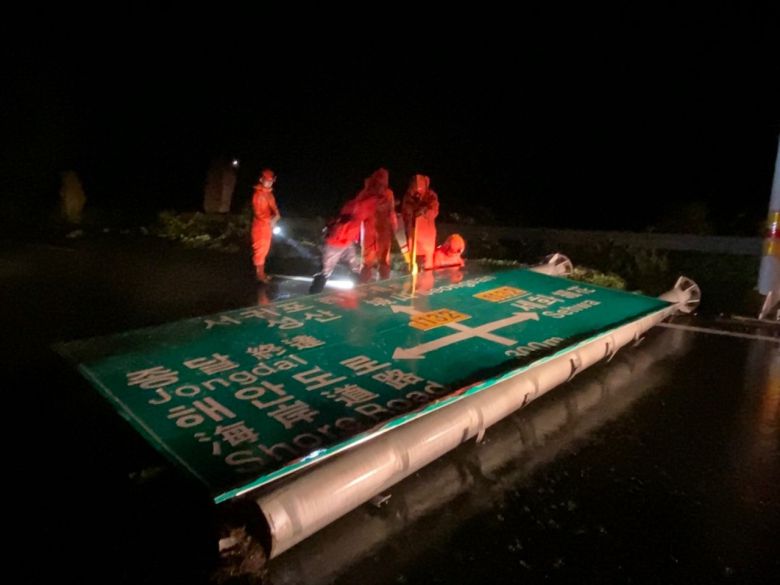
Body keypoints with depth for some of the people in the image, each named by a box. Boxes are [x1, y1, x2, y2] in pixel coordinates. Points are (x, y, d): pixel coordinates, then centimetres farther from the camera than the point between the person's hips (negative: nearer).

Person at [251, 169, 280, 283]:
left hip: (268, 226, 9)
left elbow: (274, 207, 14)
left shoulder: (269, 194, 10)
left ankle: (261, 273, 25)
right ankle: (259, 274, 7)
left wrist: (276, 215, -8)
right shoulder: (258, 194, -17)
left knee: (264, 250, 15)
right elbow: (257, 212, -20)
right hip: (260, 226, -9)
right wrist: (270, 220, -27)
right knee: (260, 250, -2)